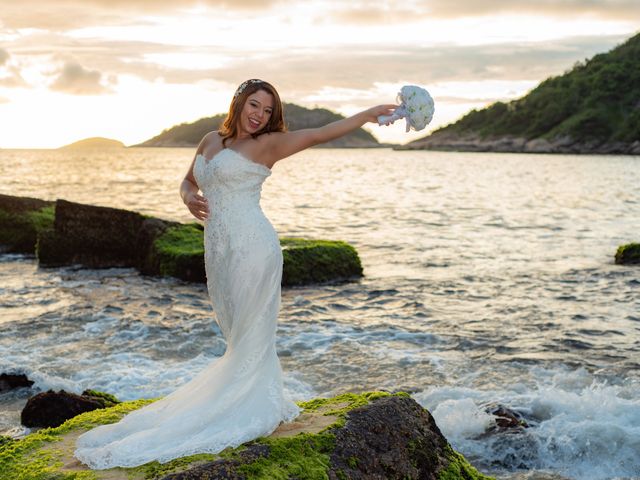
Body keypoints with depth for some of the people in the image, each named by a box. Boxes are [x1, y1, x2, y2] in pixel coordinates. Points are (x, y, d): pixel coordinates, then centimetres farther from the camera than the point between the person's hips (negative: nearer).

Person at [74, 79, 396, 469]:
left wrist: (370, 114, -7)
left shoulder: (267, 144, -2)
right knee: (239, 334, 13)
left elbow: (320, 134, -5)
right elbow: (188, 181, 27)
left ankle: (256, 412, 13)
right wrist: (189, 198, 4)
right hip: (219, 250, 7)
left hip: (252, 246, -7)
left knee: (250, 335, 1)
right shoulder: (210, 141, 16)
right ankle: (266, 404, 26)